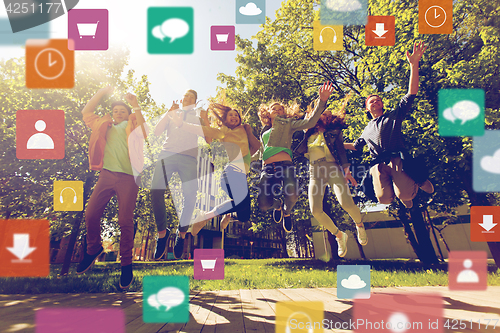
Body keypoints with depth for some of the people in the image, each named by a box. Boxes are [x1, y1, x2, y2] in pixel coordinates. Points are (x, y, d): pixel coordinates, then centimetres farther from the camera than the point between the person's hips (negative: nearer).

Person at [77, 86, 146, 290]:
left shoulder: (132, 126, 15)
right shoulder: (105, 126, 24)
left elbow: (143, 133, -7)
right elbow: (86, 112, 23)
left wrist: (136, 106, -8)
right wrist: (102, 92, 19)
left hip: (128, 178, -3)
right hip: (107, 175, 3)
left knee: (125, 222, -6)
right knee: (91, 215, -3)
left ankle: (126, 265, 7)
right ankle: (93, 249, 25)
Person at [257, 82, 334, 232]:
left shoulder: (287, 124, 20)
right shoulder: (264, 132, 29)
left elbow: (310, 122, 4)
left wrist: (322, 101, -5)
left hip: (285, 165, -2)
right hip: (268, 168, 2)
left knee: (292, 195, -32)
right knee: (263, 204, -20)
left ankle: (286, 211, 8)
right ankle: (277, 204, 21)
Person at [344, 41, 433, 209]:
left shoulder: (393, 116, 18)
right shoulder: (367, 130, 30)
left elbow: (412, 93, 8)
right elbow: (355, 145, 45)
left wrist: (413, 64, 0)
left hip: (396, 159, -2)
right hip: (378, 165, 3)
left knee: (405, 195, -23)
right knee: (384, 198, -22)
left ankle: (417, 181, 14)